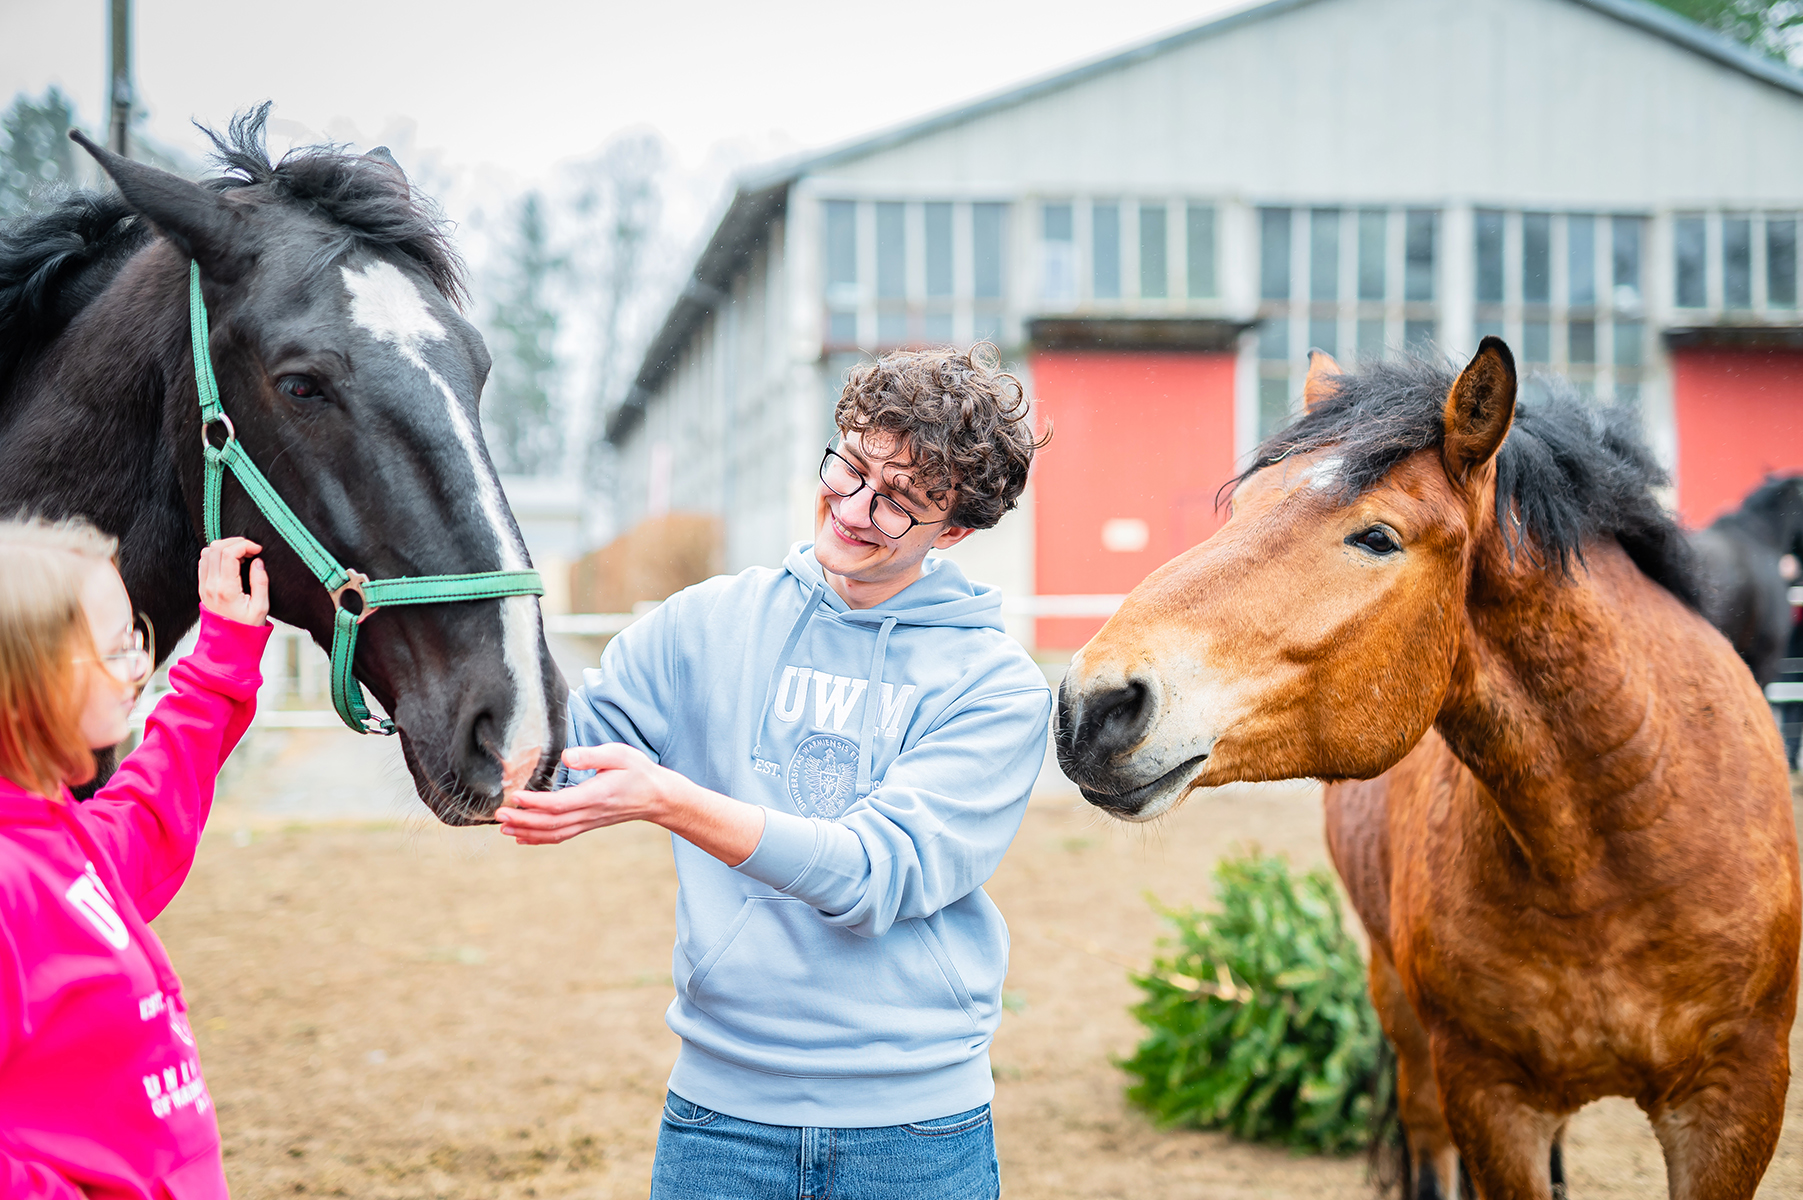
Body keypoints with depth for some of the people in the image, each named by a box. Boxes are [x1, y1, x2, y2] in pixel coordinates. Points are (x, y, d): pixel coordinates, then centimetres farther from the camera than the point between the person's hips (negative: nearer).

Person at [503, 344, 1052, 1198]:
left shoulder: (999, 687, -6)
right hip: (719, 1108, 2)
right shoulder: (708, 625, 3)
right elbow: (559, 750, 1)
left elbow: (878, 872, -18)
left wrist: (667, 799, -30)